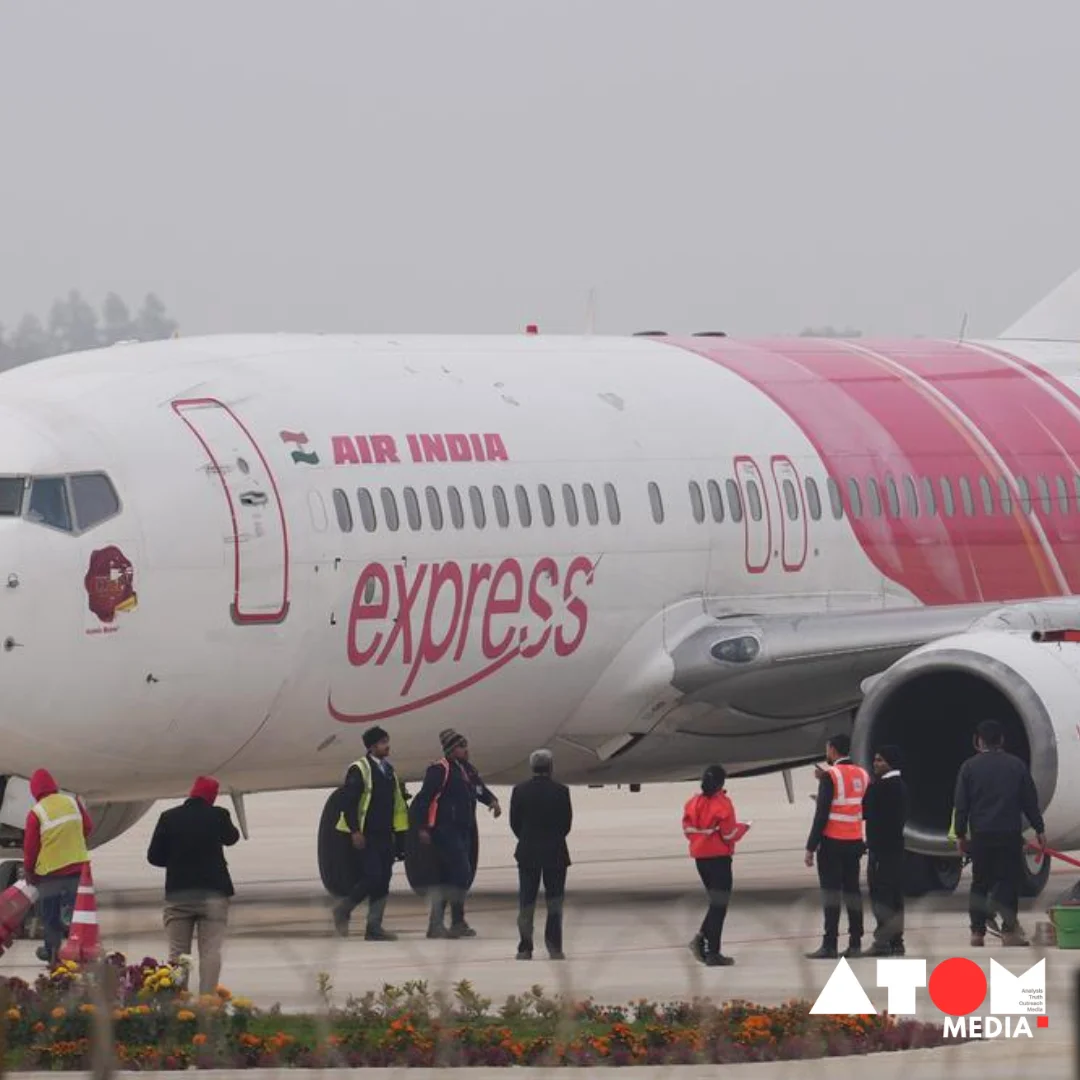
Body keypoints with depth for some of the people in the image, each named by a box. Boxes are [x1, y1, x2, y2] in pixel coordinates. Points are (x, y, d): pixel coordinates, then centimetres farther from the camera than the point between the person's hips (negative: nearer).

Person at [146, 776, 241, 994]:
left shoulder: (169, 818, -1)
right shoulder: (217, 816, -3)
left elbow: (153, 856, 1)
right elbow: (231, 838, 18)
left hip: (178, 894, 1)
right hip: (213, 893, -1)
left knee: (176, 952, 5)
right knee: (211, 950, -3)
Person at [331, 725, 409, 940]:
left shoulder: (389, 771, 16)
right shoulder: (359, 770, -8)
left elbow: (397, 805, 19)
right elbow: (348, 803, -13)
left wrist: (400, 835, 13)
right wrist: (355, 831, -20)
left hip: (385, 836, 8)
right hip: (365, 837, -8)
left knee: (382, 882, 4)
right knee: (372, 877, -14)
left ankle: (374, 928, 8)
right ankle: (343, 911, 5)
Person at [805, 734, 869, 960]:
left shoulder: (830, 776, -11)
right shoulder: (862, 775, 8)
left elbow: (822, 814, -15)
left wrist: (811, 847, -11)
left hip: (832, 842, -6)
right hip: (855, 842, 6)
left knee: (831, 891, -5)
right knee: (852, 890, 9)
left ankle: (830, 945, -10)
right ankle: (855, 944, 7)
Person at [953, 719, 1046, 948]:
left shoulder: (969, 767, 0)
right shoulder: (1016, 765, 2)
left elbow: (961, 804, 0)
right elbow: (1030, 800, 5)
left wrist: (961, 834, 7)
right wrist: (1039, 830, 12)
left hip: (981, 834, 0)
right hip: (1011, 834, 0)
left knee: (980, 883, 8)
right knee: (1009, 881, 2)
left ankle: (977, 932, 6)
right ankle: (1009, 931, -6)